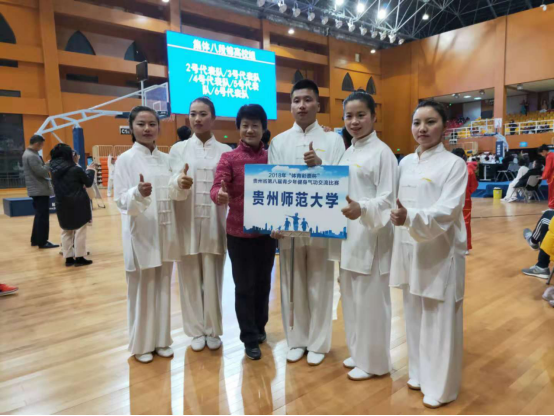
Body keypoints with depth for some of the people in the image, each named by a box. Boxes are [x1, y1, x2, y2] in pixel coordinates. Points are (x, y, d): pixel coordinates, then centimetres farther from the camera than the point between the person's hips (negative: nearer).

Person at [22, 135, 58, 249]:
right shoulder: (31, 156, -18)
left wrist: (47, 165, 6)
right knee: (43, 216, -4)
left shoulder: (29, 153, 15)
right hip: (40, 190, -11)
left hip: (37, 189, 11)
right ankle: (42, 242, 1)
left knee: (39, 215, 17)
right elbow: (41, 172, -21)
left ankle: (35, 240, 24)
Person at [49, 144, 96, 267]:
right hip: (78, 204, -5)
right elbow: (88, 183, -2)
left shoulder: (54, 170, 2)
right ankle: (79, 258, 4)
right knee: (79, 231, 2)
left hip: (62, 204, 5)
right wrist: (91, 170, 14)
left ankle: (68, 258, 16)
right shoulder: (76, 169, -13)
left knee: (66, 232, 13)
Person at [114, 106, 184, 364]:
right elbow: (121, 201, -12)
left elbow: (174, 195, 8)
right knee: (141, 290, 5)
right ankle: (141, 344, 22)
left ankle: (161, 340, 26)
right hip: (140, 233, -4)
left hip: (165, 232, 4)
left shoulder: (166, 159, 8)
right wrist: (139, 193, -32)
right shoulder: (126, 159, -5)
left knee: (162, 287, 12)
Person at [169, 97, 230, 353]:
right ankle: (196, 331, 24)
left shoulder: (225, 151, 6)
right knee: (190, 279, 7)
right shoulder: (178, 149, 7)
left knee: (213, 279, 6)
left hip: (213, 224, 0)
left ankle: (213, 330, 24)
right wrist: (179, 183, -21)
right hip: (187, 224, 1)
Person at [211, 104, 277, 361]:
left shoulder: (272, 157, 4)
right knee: (244, 286, 8)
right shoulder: (229, 158, -5)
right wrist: (220, 195, -39)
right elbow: (217, 188, -16)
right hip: (239, 233, -3)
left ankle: (260, 327, 39)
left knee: (264, 283, 17)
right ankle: (250, 338, 26)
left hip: (267, 232, 3)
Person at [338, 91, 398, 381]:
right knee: (351, 297, 17)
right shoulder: (348, 152, 13)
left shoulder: (382, 152, -11)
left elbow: (388, 199, -17)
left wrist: (362, 209, -34)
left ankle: (373, 361, 23)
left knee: (370, 300, 3)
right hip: (349, 235, 8)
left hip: (372, 236, -8)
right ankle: (358, 352, 36)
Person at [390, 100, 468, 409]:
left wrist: (411, 217, -37)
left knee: (440, 322, 5)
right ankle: (420, 373, 36)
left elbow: (446, 212, -21)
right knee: (415, 316, 17)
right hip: (411, 252, 6)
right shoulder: (406, 163, 8)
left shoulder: (454, 164, -9)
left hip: (441, 254, -5)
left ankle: (441, 387, 24)